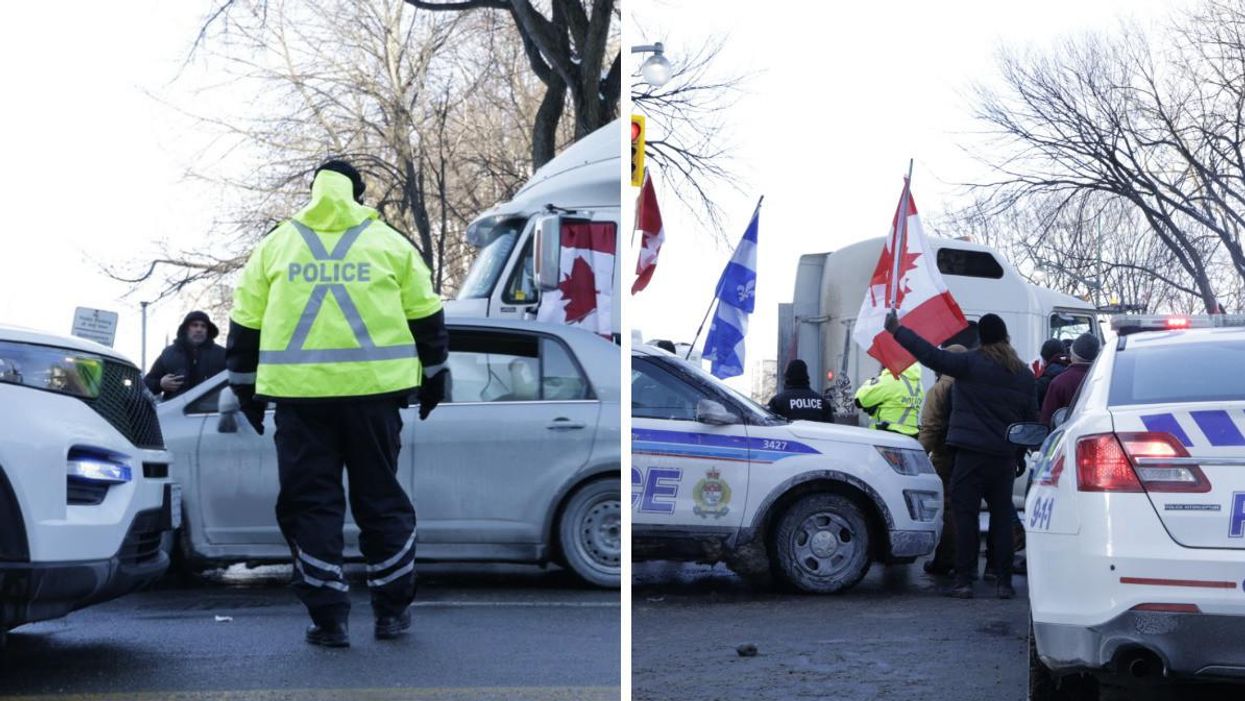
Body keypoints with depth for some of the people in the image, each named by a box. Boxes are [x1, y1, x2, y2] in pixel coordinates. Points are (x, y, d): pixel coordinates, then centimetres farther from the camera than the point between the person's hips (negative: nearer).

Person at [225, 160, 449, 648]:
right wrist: (433, 375, 21)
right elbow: (426, 315, 11)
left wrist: (246, 388, 20)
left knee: (311, 503, 6)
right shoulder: (389, 243, 10)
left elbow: (245, 322, 13)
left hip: (300, 393, 0)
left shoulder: (275, 245, 12)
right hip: (373, 388, 0)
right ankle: (392, 611, 15)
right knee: (381, 498, 11)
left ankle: (328, 617, 3)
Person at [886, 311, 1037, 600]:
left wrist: (897, 331, -7)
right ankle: (1004, 581, 8)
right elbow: (1031, 417, 14)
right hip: (1005, 457, 5)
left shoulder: (970, 364, -8)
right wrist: (1020, 451, 25)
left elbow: (931, 355, -14)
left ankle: (964, 580, -3)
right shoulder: (1024, 373, 9)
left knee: (965, 515, -1)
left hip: (971, 453, -4)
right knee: (1001, 516, 9)